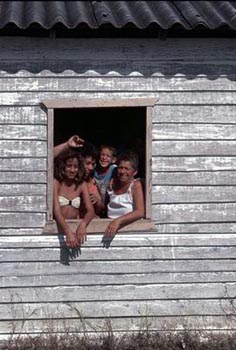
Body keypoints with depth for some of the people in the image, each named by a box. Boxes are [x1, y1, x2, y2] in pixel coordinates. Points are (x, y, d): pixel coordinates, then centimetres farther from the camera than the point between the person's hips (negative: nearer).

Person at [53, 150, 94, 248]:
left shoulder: (81, 185, 9)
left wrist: (83, 224, -24)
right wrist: (68, 232, -30)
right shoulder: (56, 183, -3)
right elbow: (56, 211, -14)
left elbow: (90, 210, -1)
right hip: (58, 227, -5)